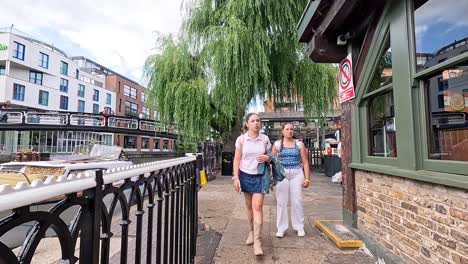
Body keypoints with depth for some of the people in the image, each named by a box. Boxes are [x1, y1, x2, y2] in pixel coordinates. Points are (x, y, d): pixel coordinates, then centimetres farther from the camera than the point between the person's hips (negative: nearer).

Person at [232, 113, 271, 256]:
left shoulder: (265, 139, -3)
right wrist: (236, 177, -9)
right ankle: (251, 232, 34)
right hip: (245, 175, 1)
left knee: (257, 207, -8)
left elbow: (271, 156, 9)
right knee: (249, 206, 14)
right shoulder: (241, 139, -5)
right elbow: (237, 159, -3)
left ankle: (257, 241, -3)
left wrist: (267, 158, -14)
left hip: (260, 176, -1)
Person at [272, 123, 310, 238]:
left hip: (296, 174, 0)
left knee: (297, 201, 3)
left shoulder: (299, 144, 6)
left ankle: (299, 227, 20)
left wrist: (307, 178, -1)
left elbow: (305, 162, 5)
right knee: (281, 201, 3)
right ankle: (281, 228, 15)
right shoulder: (277, 144, 5)